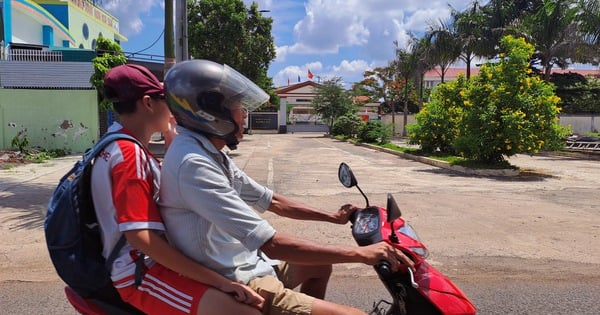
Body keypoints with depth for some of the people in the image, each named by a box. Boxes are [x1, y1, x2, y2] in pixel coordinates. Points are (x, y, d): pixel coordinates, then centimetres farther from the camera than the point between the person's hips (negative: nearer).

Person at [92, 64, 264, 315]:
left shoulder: (122, 145, 13)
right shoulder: (130, 153, -18)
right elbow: (139, 236, -27)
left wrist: (169, 133, 10)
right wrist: (218, 281, -28)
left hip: (151, 262, 11)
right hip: (141, 273, -11)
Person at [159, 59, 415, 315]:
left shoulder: (209, 153, 7)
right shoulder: (192, 163, -25)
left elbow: (271, 202, 14)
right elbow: (271, 244, -29)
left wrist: (332, 217, 16)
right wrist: (359, 254, -23)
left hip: (247, 264, 10)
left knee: (319, 264, 26)